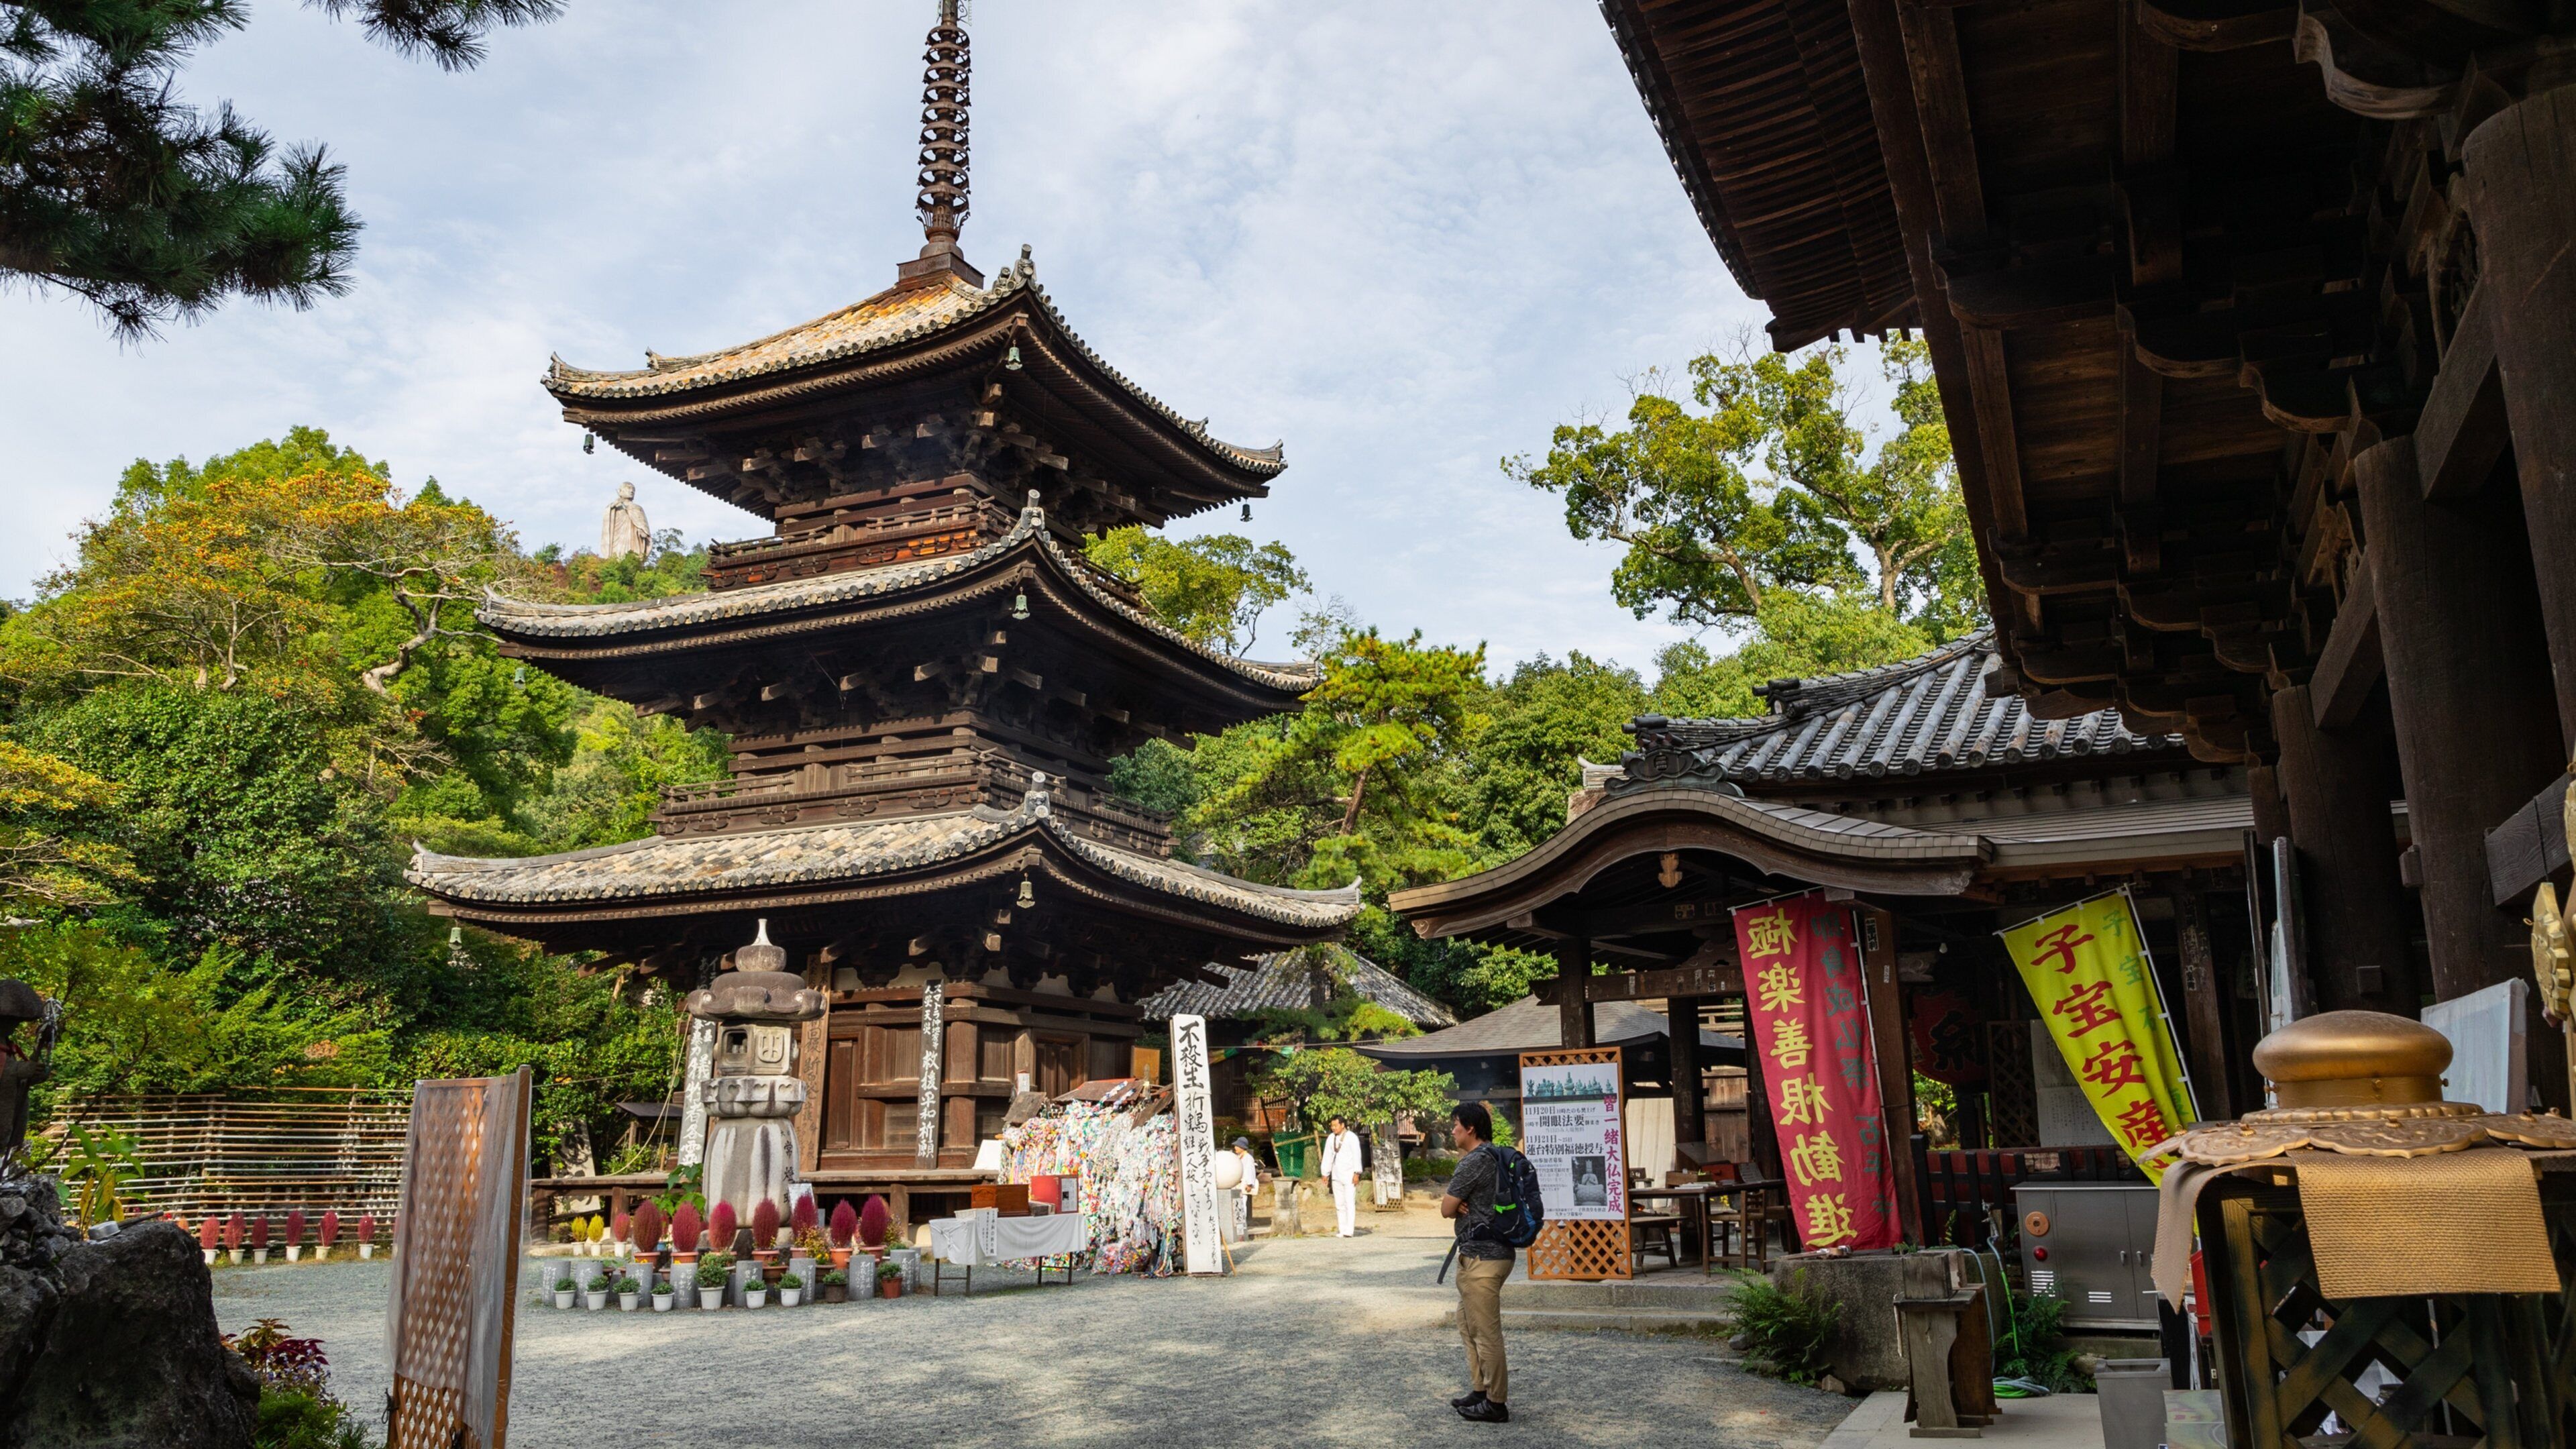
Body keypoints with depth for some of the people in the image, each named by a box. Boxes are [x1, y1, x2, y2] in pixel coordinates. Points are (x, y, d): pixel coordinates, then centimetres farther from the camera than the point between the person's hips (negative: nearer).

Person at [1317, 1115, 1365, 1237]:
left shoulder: (1352, 1137, -7)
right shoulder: (1331, 1138, 10)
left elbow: (1357, 1156, -12)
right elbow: (1327, 1156, 13)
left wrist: (1357, 1173, -18)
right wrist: (1325, 1174, 9)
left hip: (1349, 1175, -6)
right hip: (1336, 1176, 6)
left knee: (1350, 1203, -9)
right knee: (1339, 1204, 5)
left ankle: (1349, 1231, -12)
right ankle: (1342, 1231, 9)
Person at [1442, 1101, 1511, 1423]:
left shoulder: (1474, 1162, -17)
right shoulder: (1493, 1158, 14)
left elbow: (1446, 1209, -12)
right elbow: (1452, 1202, 16)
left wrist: (1452, 1203, 8)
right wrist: (1456, 1202, -5)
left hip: (1482, 1257, -11)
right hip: (1477, 1254, 11)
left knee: (1486, 1331, -4)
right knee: (1469, 1325, 18)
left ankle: (1496, 1404, 1)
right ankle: (1481, 1390, 25)